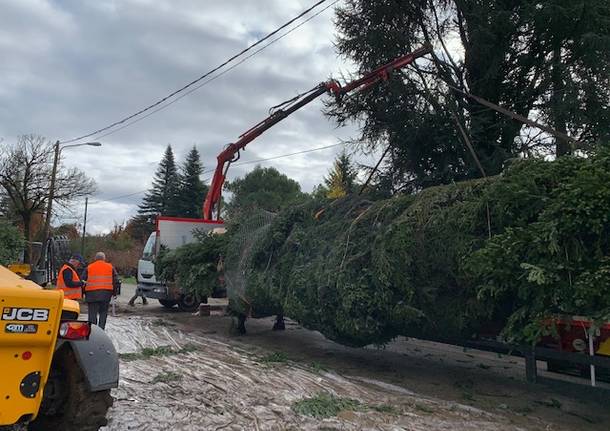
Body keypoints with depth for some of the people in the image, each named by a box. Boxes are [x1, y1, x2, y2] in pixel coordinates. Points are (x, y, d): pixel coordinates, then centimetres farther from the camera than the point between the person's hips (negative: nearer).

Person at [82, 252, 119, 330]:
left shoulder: (89, 268, 9)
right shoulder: (110, 267, 10)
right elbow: (115, 280, 8)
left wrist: (83, 292, 17)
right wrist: (114, 292, 15)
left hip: (92, 294, 0)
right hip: (106, 293, 0)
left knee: (92, 314, 4)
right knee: (103, 313, 9)